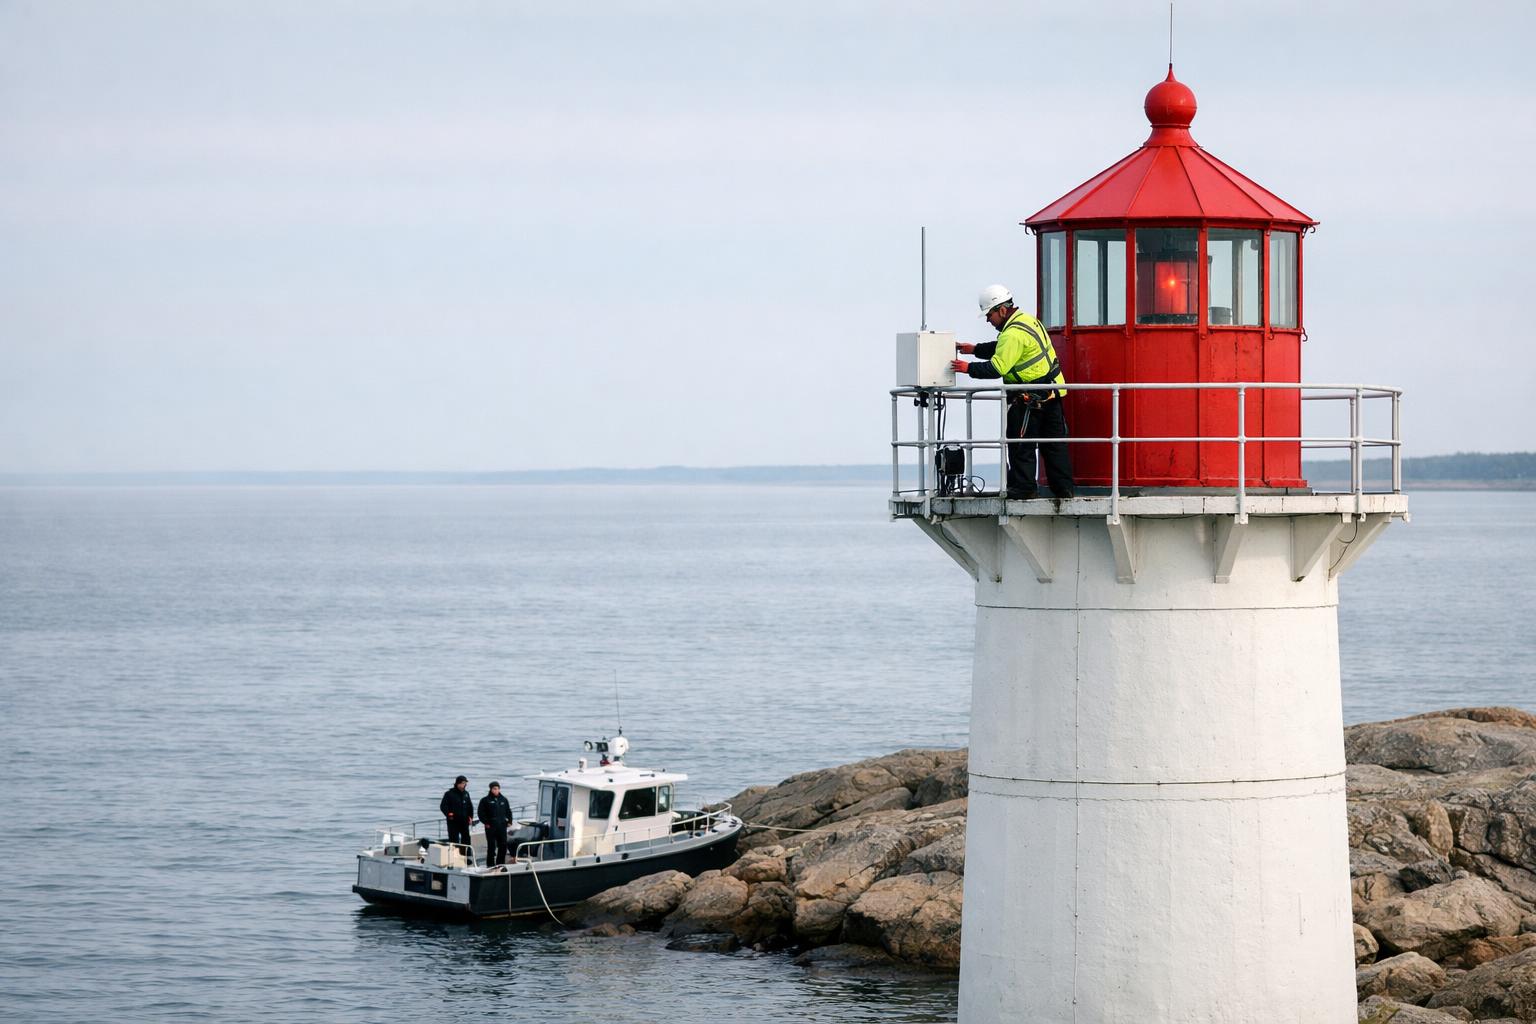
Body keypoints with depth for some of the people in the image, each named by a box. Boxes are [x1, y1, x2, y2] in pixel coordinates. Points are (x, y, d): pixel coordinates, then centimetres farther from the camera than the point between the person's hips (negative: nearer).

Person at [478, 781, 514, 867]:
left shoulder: (503, 800, 13)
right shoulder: (485, 800, 1)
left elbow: (508, 811, 21)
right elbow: (481, 813, -1)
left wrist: (509, 821, 9)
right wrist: (486, 822, -9)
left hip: (502, 827, 4)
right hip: (491, 827, -4)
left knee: (503, 846, 4)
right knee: (491, 846, -4)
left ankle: (500, 863, 14)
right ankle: (490, 864, 1)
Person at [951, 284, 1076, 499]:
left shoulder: (1014, 333, -19)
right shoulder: (1026, 320, 14)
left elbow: (997, 367, -21)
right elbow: (1003, 350, 25)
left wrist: (969, 368, -12)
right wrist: (975, 349, 19)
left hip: (1032, 398, -10)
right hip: (1052, 392, 10)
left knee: (1020, 443, -1)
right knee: (1053, 443, 11)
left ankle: (1023, 487, 1)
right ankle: (1064, 487, 13)